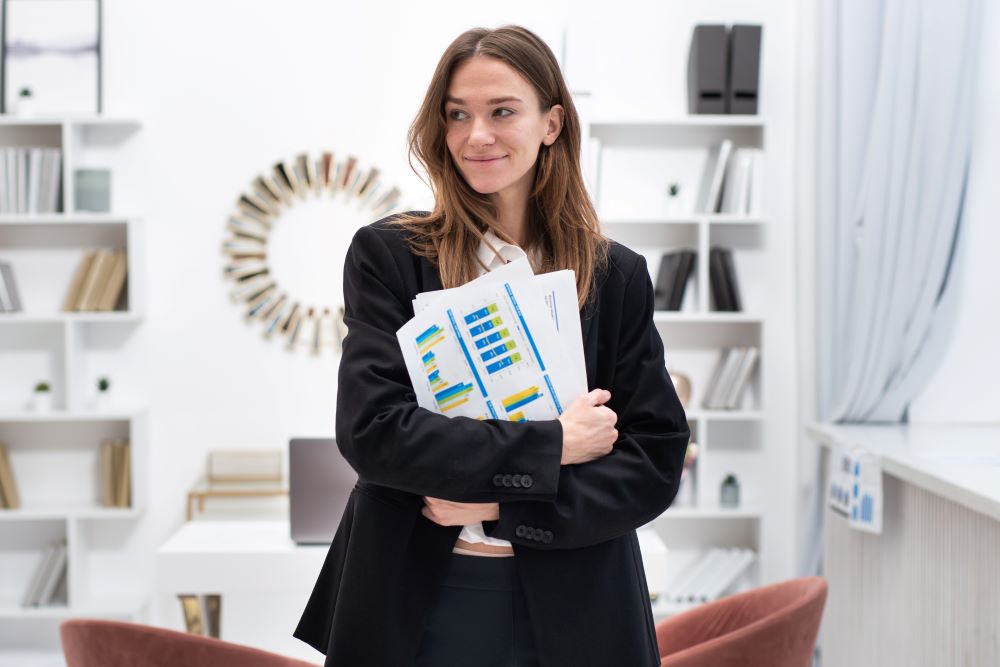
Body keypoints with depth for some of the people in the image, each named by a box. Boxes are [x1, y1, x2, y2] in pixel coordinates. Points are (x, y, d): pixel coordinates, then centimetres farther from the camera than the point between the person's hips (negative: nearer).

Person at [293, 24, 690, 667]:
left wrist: (502, 503, -14)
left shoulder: (616, 276, 1)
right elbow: (372, 429, -14)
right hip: (417, 606, -1)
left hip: (570, 611, 1)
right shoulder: (387, 254, -3)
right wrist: (549, 445, -16)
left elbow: (656, 462, -3)